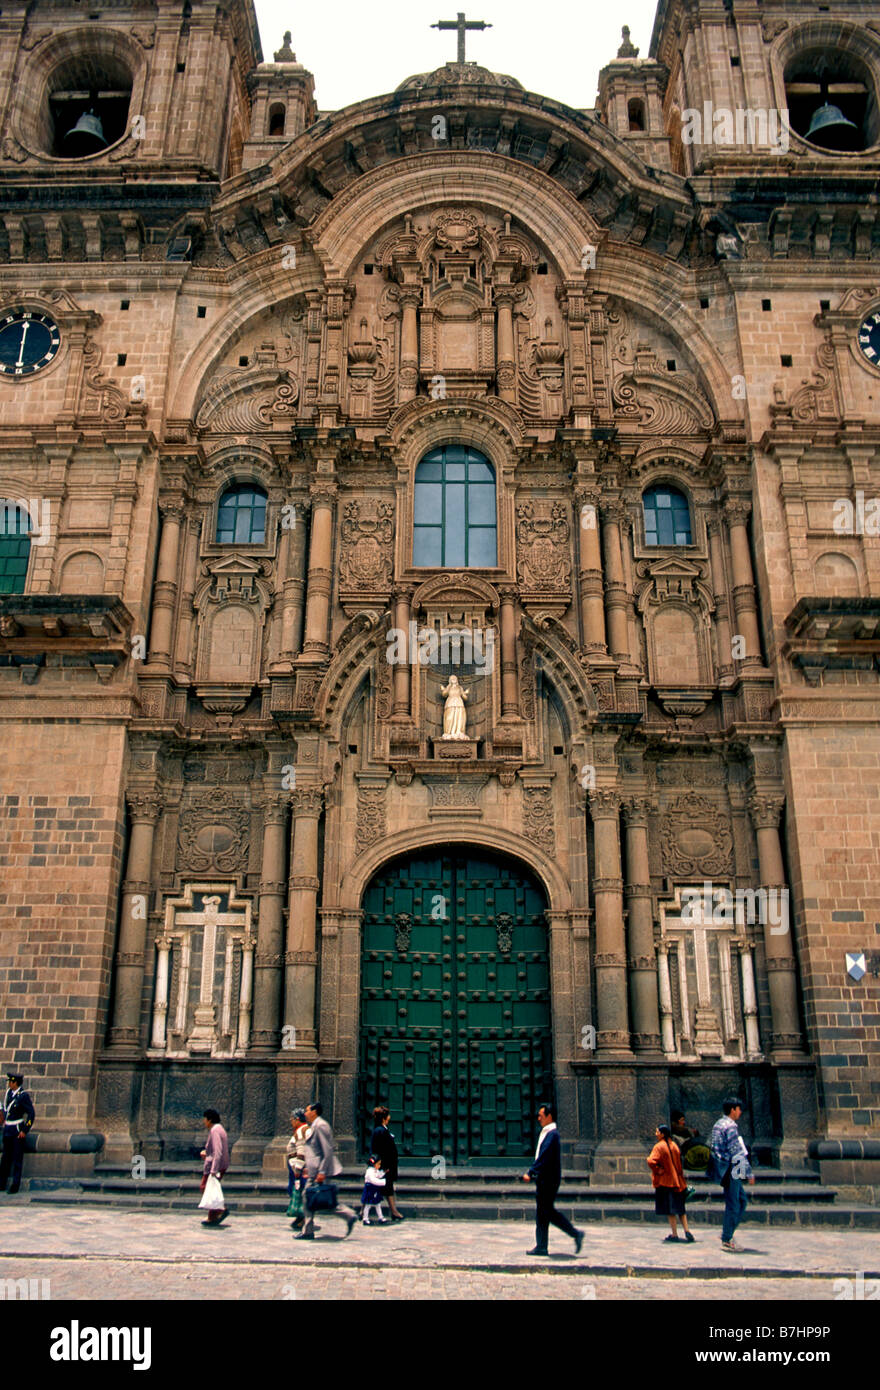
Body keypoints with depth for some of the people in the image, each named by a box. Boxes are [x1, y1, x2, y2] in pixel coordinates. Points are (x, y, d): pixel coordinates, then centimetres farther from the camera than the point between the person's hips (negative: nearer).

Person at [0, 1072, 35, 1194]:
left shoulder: (23, 1095, -16)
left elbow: (31, 1114, -17)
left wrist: (24, 1130, -17)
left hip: (18, 1131, -7)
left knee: (17, 1158, 1)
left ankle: (15, 1187, 7)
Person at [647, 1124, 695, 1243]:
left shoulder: (659, 1146, -14)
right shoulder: (674, 1146, 7)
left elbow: (651, 1161, -28)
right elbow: (680, 1162, 12)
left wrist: (657, 1171, -14)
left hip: (665, 1182, -6)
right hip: (678, 1181, 6)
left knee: (670, 1210, 2)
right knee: (680, 1208, 16)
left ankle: (674, 1234, 3)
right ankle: (686, 1231, 8)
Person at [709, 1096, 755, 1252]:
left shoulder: (718, 1124, 13)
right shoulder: (730, 1126, -17)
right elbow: (737, 1152, -20)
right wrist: (749, 1173, -15)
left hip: (723, 1167, 10)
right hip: (730, 1169, -10)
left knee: (742, 1200, 17)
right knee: (733, 1205, -1)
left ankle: (726, 1231, 19)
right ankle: (726, 1240, 5)